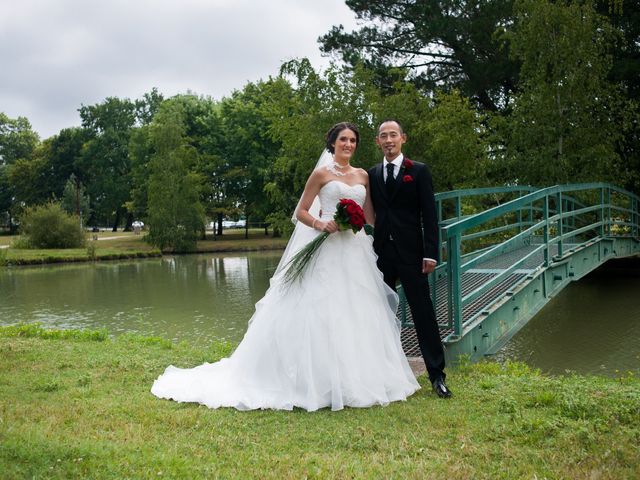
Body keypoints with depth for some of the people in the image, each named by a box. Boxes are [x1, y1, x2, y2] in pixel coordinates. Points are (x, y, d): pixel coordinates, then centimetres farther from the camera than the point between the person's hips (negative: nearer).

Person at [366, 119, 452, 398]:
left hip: (410, 253, -3)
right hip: (381, 253, 4)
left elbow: (429, 215, -3)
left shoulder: (418, 171, 2)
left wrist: (430, 253, -10)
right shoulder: (372, 174, 12)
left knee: (423, 313, -2)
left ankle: (437, 375, 4)